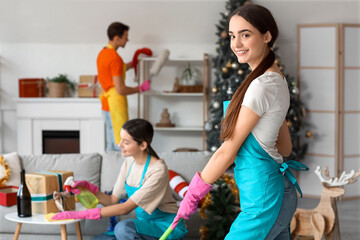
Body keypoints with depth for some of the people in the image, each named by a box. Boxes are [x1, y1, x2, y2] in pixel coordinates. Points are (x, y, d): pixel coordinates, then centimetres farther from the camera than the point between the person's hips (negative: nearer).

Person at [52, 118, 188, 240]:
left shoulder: (158, 170, -21)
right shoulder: (129, 162, 4)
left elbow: (126, 208, -24)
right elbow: (113, 200, 5)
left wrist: (81, 214, -26)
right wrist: (88, 187, -13)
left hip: (166, 226, -7)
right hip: (145, 224, 7)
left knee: (123, 227, -32)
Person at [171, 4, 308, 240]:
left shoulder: (262, 86, -17)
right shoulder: (276, 79, 13)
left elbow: (227, 151, -13)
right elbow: (285, 148, 20)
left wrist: (193, 194, -5)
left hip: (263, 200, -10)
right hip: (281, 194, 10)